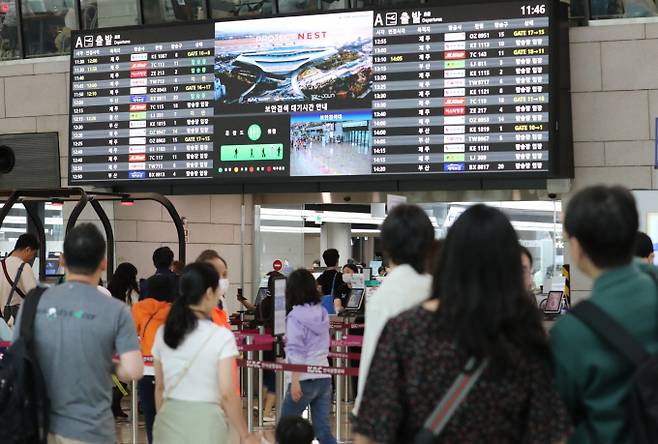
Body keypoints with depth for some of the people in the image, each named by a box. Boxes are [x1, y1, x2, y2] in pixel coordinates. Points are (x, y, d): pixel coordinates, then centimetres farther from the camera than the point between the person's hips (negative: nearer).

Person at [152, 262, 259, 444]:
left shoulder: (163, 333, 4)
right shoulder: (221, 336, -9)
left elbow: (160, 387, 11)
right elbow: (227, 395, -10)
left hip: (170, 420, 4)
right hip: (205, 421, -4)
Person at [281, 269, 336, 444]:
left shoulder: (295, 316, -10)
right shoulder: (322, 313, 9)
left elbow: (296, 352, -15)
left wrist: (295, 381, -16)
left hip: (304, 379, -6)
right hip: (324, 377, 6)